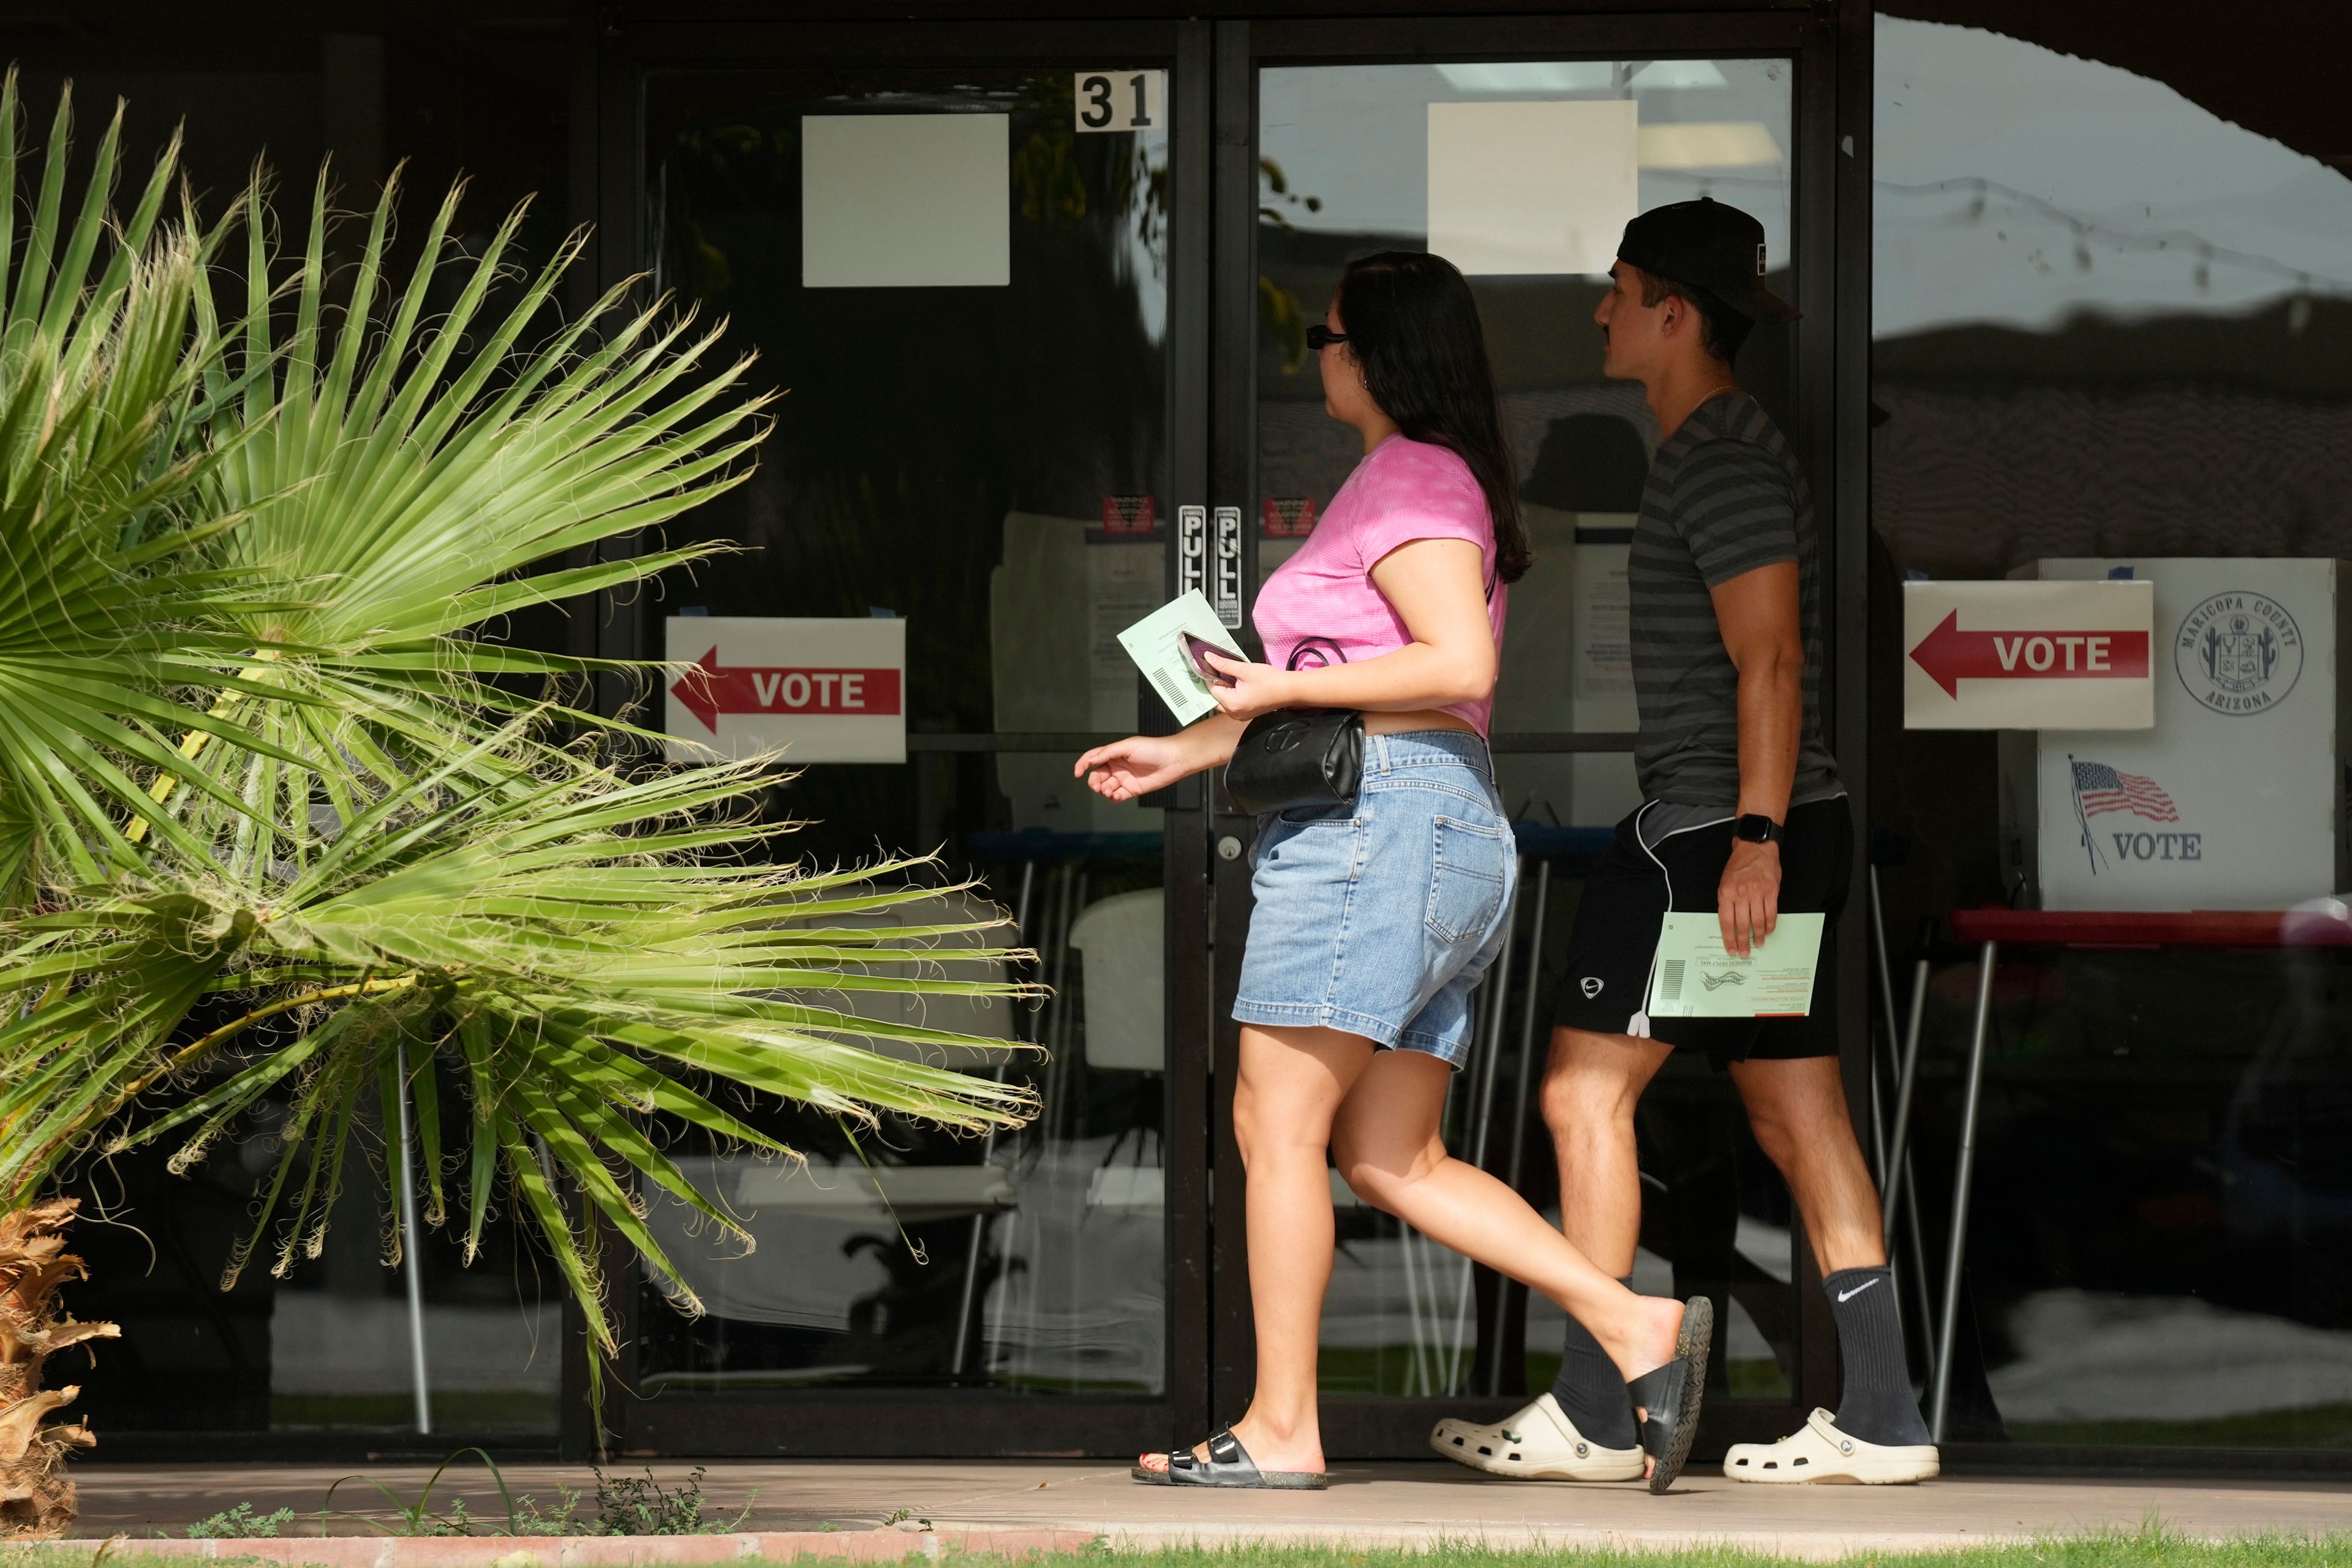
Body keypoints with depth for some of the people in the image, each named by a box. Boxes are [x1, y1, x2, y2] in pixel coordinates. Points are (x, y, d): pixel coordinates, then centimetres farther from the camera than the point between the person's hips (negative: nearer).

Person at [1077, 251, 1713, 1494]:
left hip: (1381, 819, -10)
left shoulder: (1409, 483, -7)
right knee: (1390, 1160, 7)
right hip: (1449, 831, 10)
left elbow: (1460, 662, -21)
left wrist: (1284, 688, -14)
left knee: (1276, 1121, -6)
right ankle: (1636, 1328, -2)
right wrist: (1181, 754, 27)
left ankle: (1280, 1427, -5)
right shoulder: (1425, 483, 24)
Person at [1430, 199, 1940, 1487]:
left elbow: (1772, 660, -19)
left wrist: (1752, 838, -24)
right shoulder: (1715, 448, 19)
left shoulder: (1724, 458, -12)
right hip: (1748, 832, 10)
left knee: (1584, 1089, -6)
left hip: (1719, 827, -10)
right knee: (1796, 1115, 7)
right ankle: (1881, 1418, 5)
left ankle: (1590, 1413, -4)